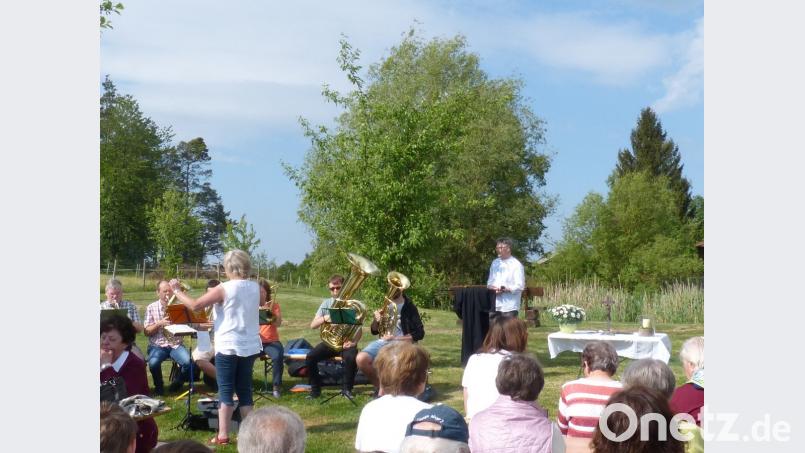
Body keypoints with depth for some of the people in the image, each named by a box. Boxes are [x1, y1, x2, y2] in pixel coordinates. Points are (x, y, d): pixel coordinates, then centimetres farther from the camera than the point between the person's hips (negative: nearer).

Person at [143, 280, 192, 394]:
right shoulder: (151, 308, 7)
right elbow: (147, 332, 2)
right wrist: (159, 323, -15)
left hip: (176, 344, 1)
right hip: (158, 345, -1)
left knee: (188, 362, -27)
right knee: (153, 363, -33)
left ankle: (177, 384, 3)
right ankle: (159, 386, -2)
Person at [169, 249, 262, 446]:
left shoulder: (224, 289, -14)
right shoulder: (255, 287, 3)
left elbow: (195, 305, -13)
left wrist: (177, 291, 2)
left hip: (228, 347, -5)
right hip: (250, 346, 5)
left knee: (225, 391, 1)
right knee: (244, 390, 12)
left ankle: (223, 435, 3)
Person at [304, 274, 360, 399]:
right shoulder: (326, 303, 8)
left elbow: (359, 328, -2)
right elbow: (313, 325, 2)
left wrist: (354, 341, -22)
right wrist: (324, 318, -19)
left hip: (346, 341, -3)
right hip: (329, 341, 3)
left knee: (352, 358, -35)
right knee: (310, 357, -24)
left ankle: (347, 388, -11)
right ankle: (315, 389, -5)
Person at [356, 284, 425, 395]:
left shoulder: (409, 307, -1)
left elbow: (419, 333, -6)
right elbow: (374, 331, 17)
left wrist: (395, 338, -13)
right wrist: (376, 320, -5)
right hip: (383, 341, 5)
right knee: (361, 359, -22)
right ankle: (380, 386, 1)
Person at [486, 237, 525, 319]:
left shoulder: (516, 265, -6)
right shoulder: (495, 263, 15)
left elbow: (520, 286, -11)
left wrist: (504, 289, -19)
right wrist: (490, 287, -2)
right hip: (494, 306, 6)